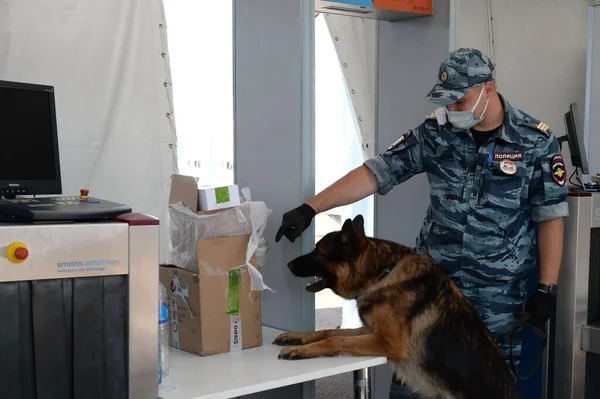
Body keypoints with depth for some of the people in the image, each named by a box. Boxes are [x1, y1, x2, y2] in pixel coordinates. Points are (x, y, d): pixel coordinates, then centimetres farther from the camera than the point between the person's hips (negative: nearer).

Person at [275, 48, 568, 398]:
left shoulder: (535, 142, -7)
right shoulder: (436, 132, -2)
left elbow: (550, 215, -3)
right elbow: (375, 172, -7)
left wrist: (547, 288, -7)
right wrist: (310, 208, -15)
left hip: (499, 294, -2)